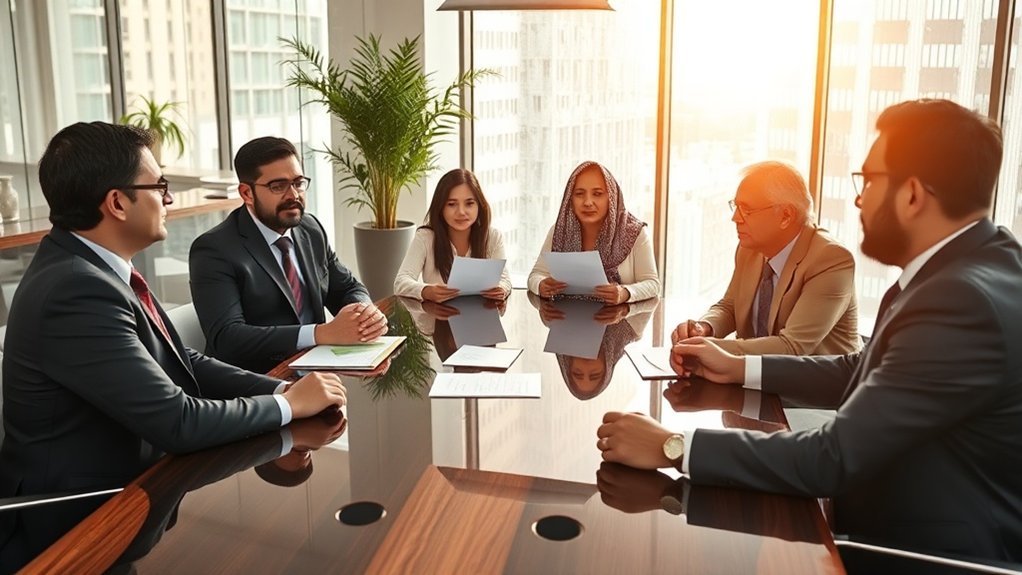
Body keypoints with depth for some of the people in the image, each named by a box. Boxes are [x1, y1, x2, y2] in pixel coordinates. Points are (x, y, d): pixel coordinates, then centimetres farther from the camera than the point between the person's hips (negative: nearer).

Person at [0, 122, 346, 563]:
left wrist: (281, 388, -9)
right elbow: (176, 422, -27)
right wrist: (289, 404, -15)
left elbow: (185, 364, 4)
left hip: (121, 485, 8)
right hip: (87, 521, -8)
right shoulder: (77, 289, -27)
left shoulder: (93, 267, 2)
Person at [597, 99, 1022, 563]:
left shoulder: (964, 301, -29)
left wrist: (673, 447, -26)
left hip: (930, 549, -8)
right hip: (894, 516, 8)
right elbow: (864, 372, 12)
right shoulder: (958, 269, 2)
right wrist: (739, 368, 8)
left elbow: (837, 456, -30)